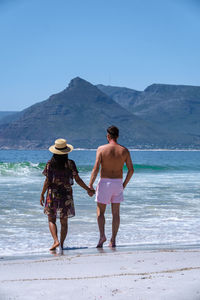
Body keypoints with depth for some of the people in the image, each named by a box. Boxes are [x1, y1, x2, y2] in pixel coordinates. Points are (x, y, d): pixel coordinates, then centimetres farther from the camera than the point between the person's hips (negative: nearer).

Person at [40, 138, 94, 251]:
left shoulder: (50, 164, -6)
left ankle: (56, 241, -10)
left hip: (53, 194, -1)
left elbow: (47, 181, -7)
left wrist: (42, 195, 4)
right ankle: (61, 244, 13)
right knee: (64, 222, 10)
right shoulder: (70, 164, -3)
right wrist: (88, 189, 7)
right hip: (66, 194, 2)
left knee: (51, 220, 8)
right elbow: (77, 179, -3)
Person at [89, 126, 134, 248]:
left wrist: (90, 185, -6)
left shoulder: (102, 149, -8)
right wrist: (125, 184, 13)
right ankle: (113, 240, 9)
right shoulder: (124, 150, 1)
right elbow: (131, 170, 1)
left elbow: (96, 168, -13)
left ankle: (102, 235, -9)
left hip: (105, 182, -3)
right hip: (118, 183, 3)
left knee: (100, 212, 9)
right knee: (116, 213, 9)